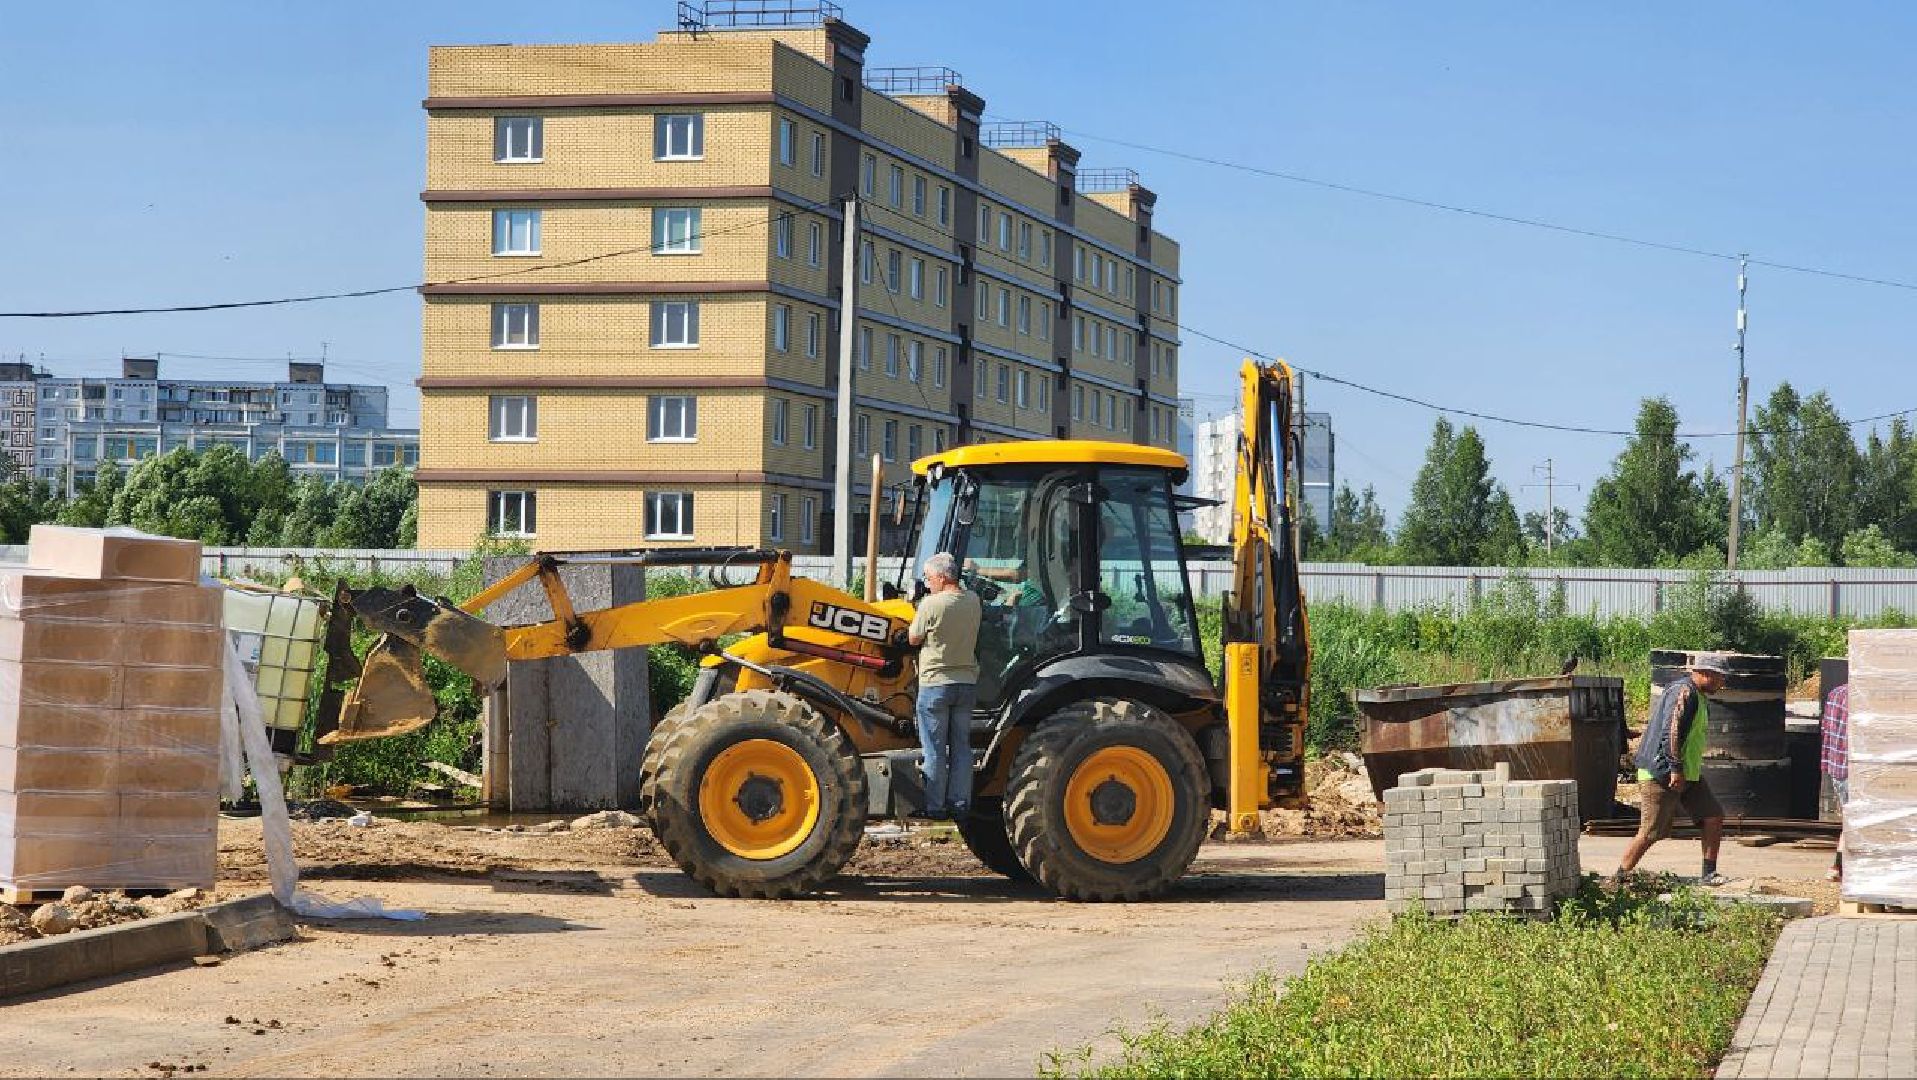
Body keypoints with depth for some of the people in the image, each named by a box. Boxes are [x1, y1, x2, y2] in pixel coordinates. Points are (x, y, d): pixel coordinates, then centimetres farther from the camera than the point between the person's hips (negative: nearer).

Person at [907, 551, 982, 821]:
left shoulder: (931, 604, -15)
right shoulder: (973, 602, 2)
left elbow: (914, 639, -5)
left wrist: (917, 617, 11)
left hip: (936, 684, -5)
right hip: (967, 682, 5)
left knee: (934, 749, 2)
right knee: (961, 746, 11)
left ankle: (935, 806, 5)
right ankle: (960, 805, 13)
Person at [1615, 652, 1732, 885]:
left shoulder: (1697, 696, 17)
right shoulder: (1683, 693, -16)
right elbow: (1670, 732, -25)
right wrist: (1676, 769, -26)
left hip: (1688, 773, 10)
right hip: (1661, 775, -10)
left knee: (1714, 817, 5)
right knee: (1650, 833, -8)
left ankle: (1708, 874, 11)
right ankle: (1620, 878, 0)